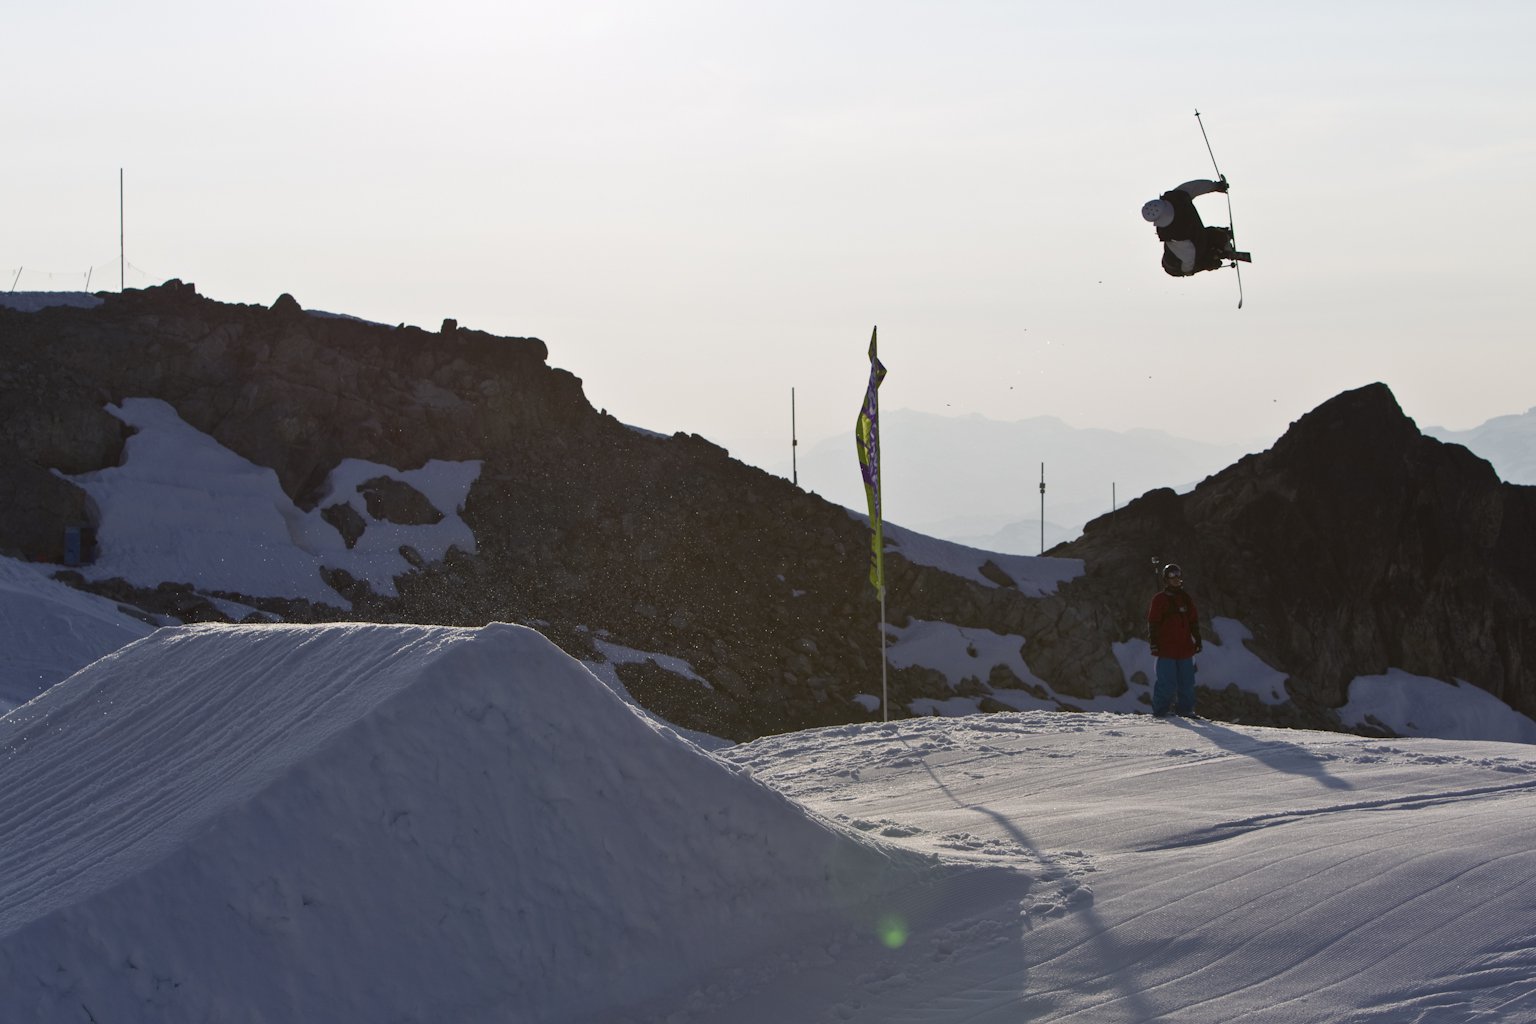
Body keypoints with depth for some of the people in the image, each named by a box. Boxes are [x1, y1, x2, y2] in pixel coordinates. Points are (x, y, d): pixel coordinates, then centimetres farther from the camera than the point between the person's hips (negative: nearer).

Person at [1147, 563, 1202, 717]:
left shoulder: (1186, 599, 14)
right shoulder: (1159, 599, 0)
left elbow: (1194, 622, 21)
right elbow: (1153, 622, -2)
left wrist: (1197, 640, 17)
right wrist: (1153, 643, -7)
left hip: (1185, 648, 5)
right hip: (1166, 649, -5)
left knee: (1186, 681, 5)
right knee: (1167, 682, -7)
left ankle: (1185, 709, 14)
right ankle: (1160, 710, 3)